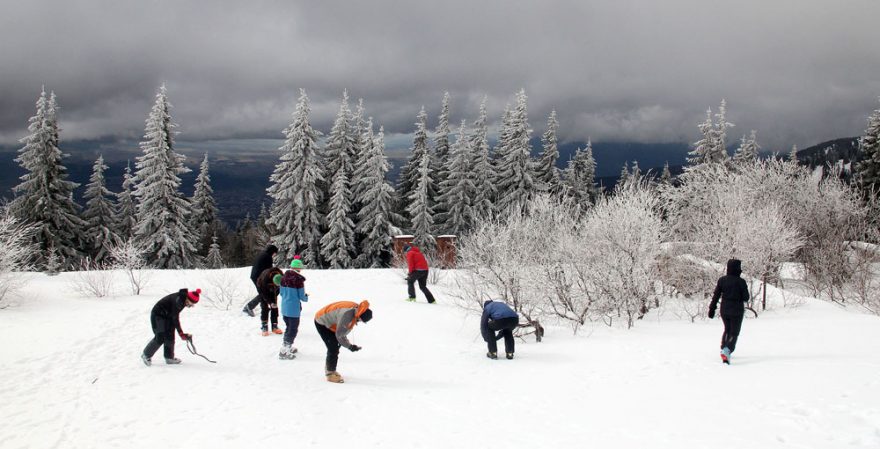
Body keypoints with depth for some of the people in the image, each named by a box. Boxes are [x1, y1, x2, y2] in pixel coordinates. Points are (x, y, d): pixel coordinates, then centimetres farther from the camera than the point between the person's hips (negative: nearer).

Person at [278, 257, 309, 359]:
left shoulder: (284, 277, 1)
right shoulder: (299, 279, -18)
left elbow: (281, 293, 10)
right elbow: (302, 296, -13)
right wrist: (306, 298, 8)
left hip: (284, 308, 7)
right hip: (294, 309, -7)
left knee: (288, 327, 23)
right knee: (293, 329, 4)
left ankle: (288, 347, 33)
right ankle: (284, 352, 3)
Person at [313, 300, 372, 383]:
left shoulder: (356, 308, -12)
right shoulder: (347, 315, -39)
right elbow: (339, 335, -29)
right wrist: (349, 346, -19)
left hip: (330, 323, 9)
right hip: (321, 323, -9)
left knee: (335, 348, 16)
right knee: (333, 348, -11)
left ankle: (330, 369, 32)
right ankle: (330, 374, 1)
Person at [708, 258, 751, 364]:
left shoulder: (721, 280, -4)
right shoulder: (741, 281, -14)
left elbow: (716, 295, 0)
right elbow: (746, 298, -9)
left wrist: (712, 309, 6)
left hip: (724, 310, 4)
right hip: (737, 311, -4)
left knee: (727, 330, 25)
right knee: (734, 333, 3)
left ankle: (724, 349, 27)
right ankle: (727, 350, -19)